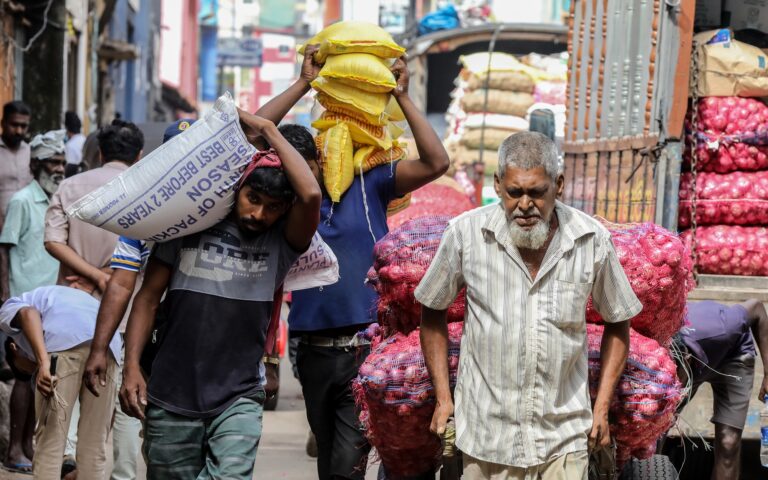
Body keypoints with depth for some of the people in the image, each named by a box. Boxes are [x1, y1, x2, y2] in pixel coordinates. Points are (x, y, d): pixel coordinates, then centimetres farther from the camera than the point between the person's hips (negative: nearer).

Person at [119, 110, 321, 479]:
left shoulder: (281, 243, -1)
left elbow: (311, 195, -21)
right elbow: (149, 296, 5)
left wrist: (269, 131, -12)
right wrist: (131, 367, -4)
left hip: (237, 401, -1)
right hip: (170, 399, 1)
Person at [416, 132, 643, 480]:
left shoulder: (592, 240, -4)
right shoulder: (465, 233, -6)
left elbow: (617, 323, 10)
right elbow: (433, 312, 8)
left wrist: (602, 407, 5)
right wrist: (443, 398, 5)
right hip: (487, 434, 0)